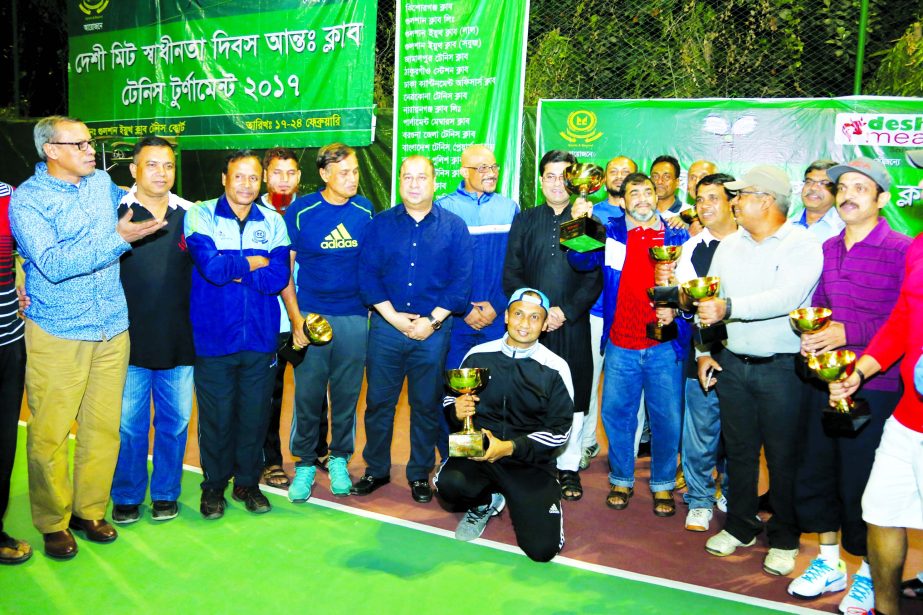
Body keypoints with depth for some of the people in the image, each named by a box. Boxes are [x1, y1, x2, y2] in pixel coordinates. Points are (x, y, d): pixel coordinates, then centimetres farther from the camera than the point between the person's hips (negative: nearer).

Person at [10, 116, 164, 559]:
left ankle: (90, 510, 27)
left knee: (103, 428, 10)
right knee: (50, 434, 2)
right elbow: (52, 264, -21)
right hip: (57, 335, -5)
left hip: (113, 329, 5)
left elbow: (125, 203, 34)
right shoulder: (27, 199, -8)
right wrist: (118, 238, -22)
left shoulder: (103, 183, 9)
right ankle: (53, 523, 20)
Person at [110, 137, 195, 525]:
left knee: (175, 420, 11)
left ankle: (166, 493, 27)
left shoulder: (189, 214, 5)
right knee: (128, 423, 6)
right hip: (129, 338, -2)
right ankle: (127, 496, 24)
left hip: (179, 340, 2)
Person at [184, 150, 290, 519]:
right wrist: (253, 263, -6)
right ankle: (214, 485, 28)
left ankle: (247, 482, 30)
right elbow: (211, 266, -19)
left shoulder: (273, 221, 4)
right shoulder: (201, 216, -2)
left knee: (255, 415, 11)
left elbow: (278, 277, -9)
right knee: (216, 417, 8)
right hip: (214, 337, -2)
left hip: (261, 337, 2)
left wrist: (229, 269, -12)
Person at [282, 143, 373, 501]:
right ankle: (305, 463, 20)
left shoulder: (366, 211, 4)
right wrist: (296, 317, -7)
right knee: (307, 394, 4)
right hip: (310, 316, -1)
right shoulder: (300, 211, -3)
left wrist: (375, 308, 4)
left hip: (355, 317, 2)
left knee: (346, 394, 9)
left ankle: (339, 459, 26)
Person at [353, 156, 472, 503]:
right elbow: (367, 274, 0)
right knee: (378, 401, 7)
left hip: (434, 328, -1)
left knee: (426, 405, 8)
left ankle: (420, 475, 23)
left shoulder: (454, 227, 3)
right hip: (386, 326, 1)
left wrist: (431, 321, -11)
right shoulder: (380, 224, 5)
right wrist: (394, 317, -11)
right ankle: (376, 470, 24)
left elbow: (461, 281, -2)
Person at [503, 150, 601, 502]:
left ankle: (568, 467, 18)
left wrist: (566, 311, -11)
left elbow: (595, 278, 1)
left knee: (573, 395, 4)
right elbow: (511, 275, 5)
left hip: (573, 325, -1)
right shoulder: (524, 222, 11)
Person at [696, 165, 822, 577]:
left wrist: (730, 307, -35)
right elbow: (709, 301, 13)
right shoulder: (729, 245, 10)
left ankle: (784, 539, 24)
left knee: (783, 455, 6)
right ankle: (740, 527, 30)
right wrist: (704, 350, 7)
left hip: (781, 367, -5)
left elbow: (786, 298, -26)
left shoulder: (803, 245, -9)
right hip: (732, 363, 5)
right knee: (738, 449, 14)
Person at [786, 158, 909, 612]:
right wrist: (809, 330, -2)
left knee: (860, 483, 3)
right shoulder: (828, 248, 11)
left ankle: (869, 575, 26)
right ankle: (828, 563, 33)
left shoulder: (901, 250, -8)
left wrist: (848, 333, -19)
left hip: (873, 386, -6)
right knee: (815, 470, 13)